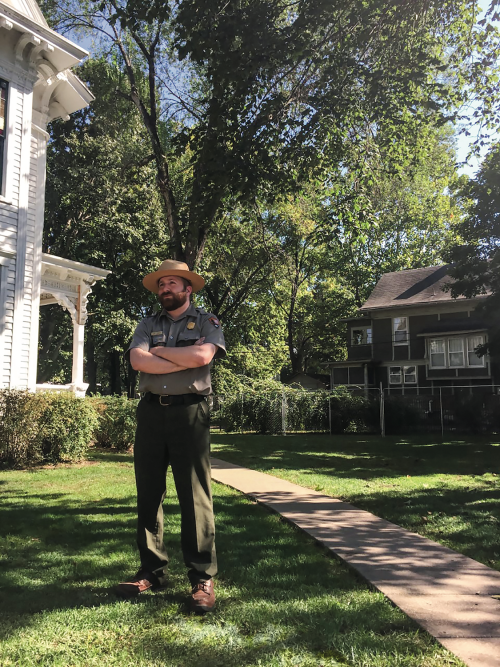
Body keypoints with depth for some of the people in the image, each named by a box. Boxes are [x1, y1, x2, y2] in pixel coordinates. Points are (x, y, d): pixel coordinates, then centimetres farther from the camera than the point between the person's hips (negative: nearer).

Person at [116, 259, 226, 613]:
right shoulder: (148, 325, 15)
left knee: (195, 495, -3)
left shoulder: (207, 322, 7)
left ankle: (203, 577, 4)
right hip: (151, 411, 4)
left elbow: (202, 356, -14)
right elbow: (137, 360, -4)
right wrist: (184, 359, -9)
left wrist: (160, 351, -3)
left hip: (189, 411, -4)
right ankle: (151, 570, 20)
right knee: (149, 493, 8)